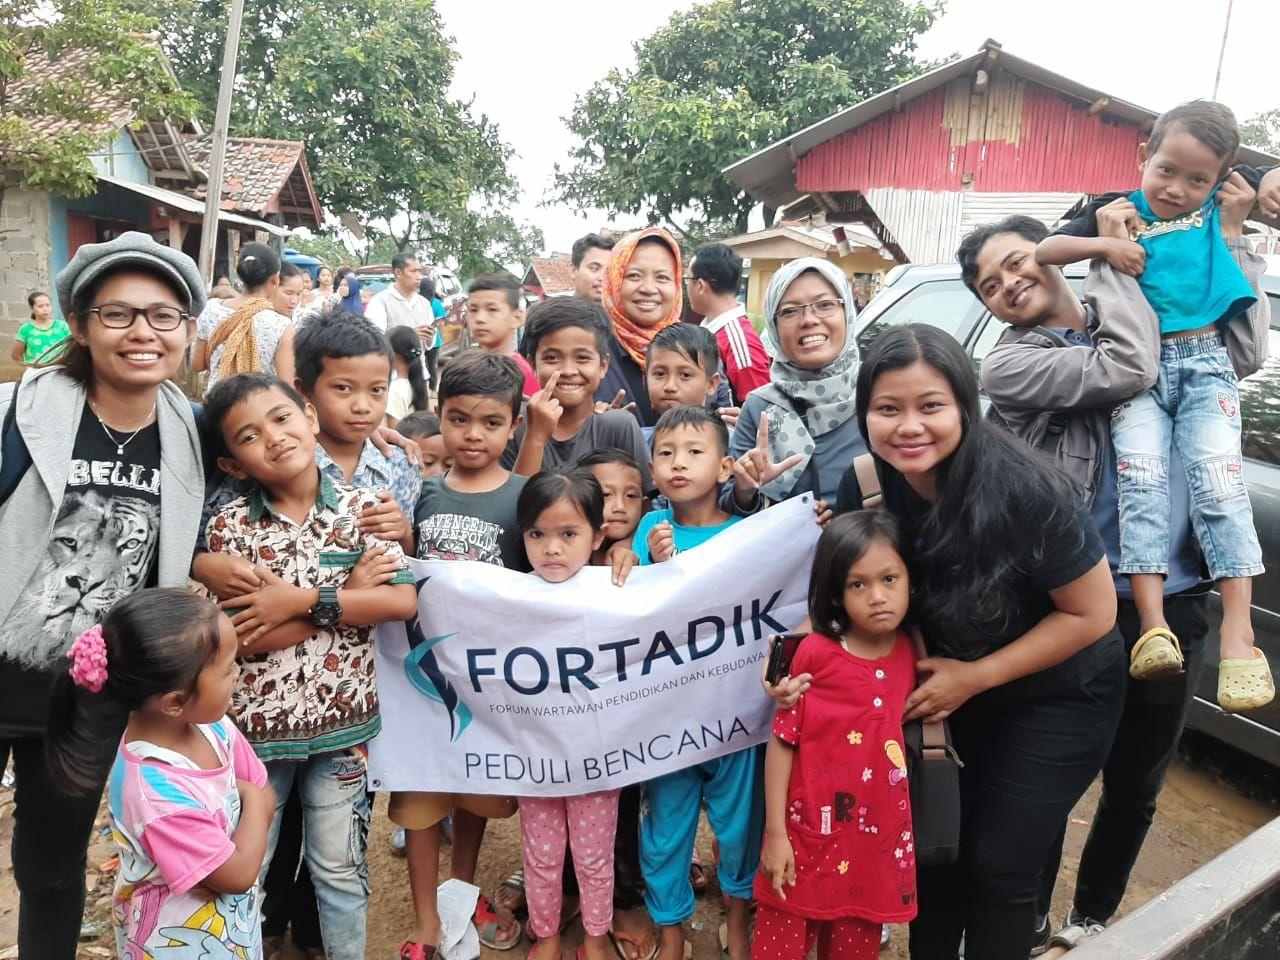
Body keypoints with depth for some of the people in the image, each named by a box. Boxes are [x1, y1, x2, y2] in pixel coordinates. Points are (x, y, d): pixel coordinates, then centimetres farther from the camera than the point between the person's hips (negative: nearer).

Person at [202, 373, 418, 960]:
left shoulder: (361, 509, -6)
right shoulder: (229, 525, -8)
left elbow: (404, 601, -16)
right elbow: (245, 638, -16)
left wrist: (303, 599, -21)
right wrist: (355, 586, -18)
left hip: (342, 718, 0)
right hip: (256, 722, 0)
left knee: (339, 867, 16)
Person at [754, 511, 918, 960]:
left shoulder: (911, 654, -4)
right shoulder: (815, 652, -14)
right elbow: (782, 741, -9)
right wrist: (775, 832, -8)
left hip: (878, 837, 3)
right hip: (809, 831, -3)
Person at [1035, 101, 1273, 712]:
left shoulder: (1219, 210, 14)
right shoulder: (1117, 213, 10)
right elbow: (1042, 252, 5)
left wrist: (1245, 205, 10)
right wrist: (1104, 242, -9)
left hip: (1204, 364, 1)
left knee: (1217, 478, -17)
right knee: (1139, 475, -21)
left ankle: (1237, 633, -19)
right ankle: (1152, 626, -25)